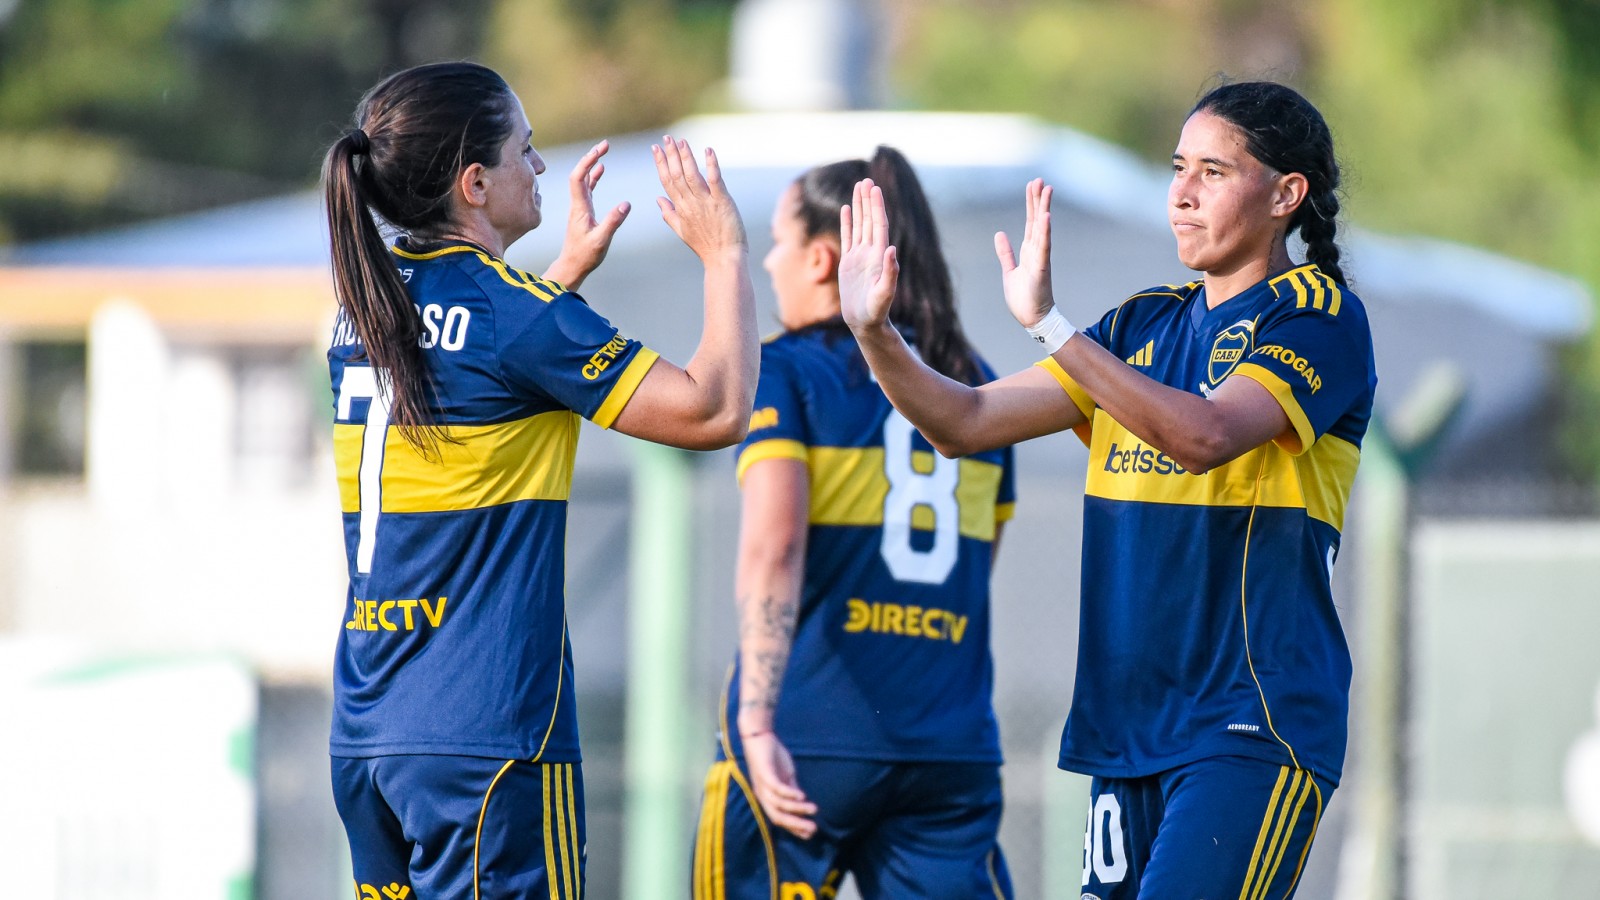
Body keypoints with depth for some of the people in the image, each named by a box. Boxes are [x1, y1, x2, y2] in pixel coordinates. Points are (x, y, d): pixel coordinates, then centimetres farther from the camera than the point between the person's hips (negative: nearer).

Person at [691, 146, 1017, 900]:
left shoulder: (786, 372, -2)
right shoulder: (977, 388, 14)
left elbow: (771, 550, -15)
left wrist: (757, 722, -21)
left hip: (811, 738, -4)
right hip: (956, 749, 4)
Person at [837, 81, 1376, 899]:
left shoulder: (1321, 316, -5)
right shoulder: (1143, 325, 16)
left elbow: (1203, 434, -23)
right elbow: (965, 424, 12)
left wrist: (1048, 323, -30)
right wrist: (873, 331, -5)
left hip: (1253, 726, -7)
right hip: (1133, 724, 7)